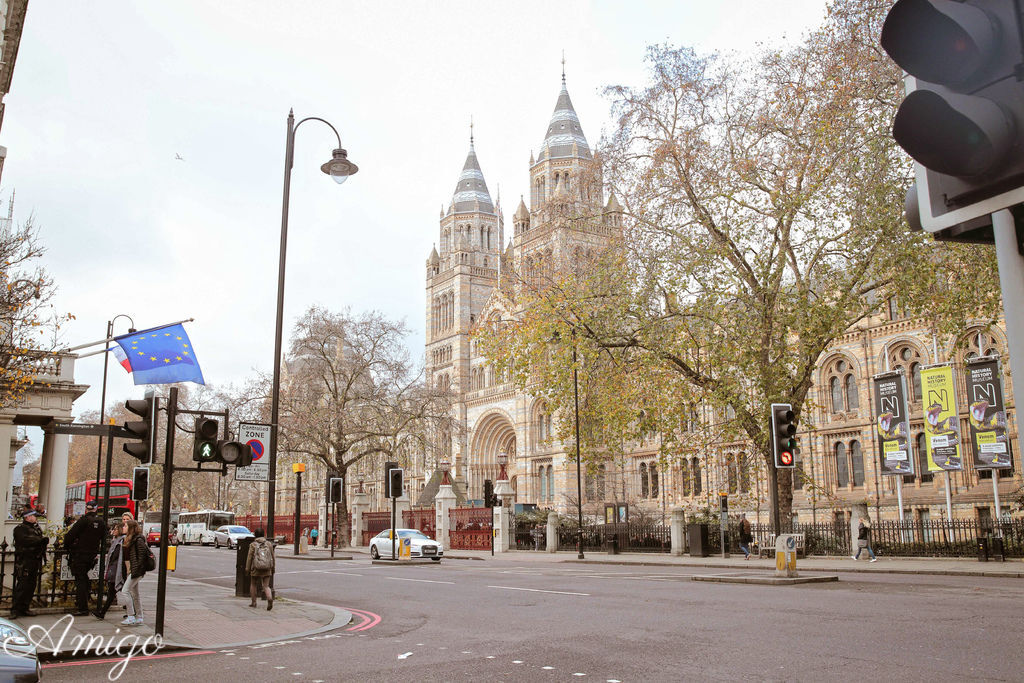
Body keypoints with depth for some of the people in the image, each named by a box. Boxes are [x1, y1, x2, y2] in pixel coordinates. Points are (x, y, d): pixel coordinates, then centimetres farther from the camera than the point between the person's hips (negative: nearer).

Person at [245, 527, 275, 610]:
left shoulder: (253, 545, -4)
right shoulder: (269, 544, 4)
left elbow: (249, 557, -5)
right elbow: (272, 557, 8)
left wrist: (247, 569, 3)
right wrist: (273, 568, 17)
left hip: (256, 568, -2)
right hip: (267, 569, 2)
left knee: (253, 584, 19)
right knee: (266, 586, 3)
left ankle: (253, 602, 22)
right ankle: (270, 599, -23)